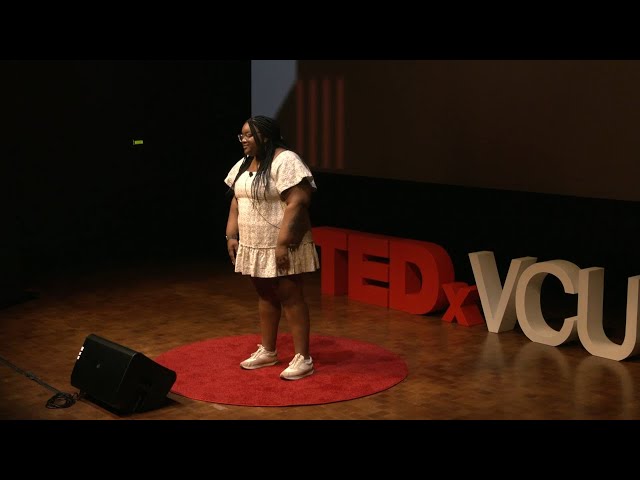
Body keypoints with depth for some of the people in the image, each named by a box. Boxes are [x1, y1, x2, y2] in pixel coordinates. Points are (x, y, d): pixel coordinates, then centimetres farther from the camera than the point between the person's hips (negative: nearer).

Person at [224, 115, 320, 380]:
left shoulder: (285, 161, -17)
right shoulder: (243, 164, 12)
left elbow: (296, 203, -22)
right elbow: (236, 202, 18)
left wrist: (283, 243, -24)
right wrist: (231, 236, 11)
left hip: (281, 246, -8)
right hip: (255, 245, 8)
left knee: (290, 298, -4)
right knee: (265, 296, 15)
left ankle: (303, 358, 1)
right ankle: (267, 351, 26)